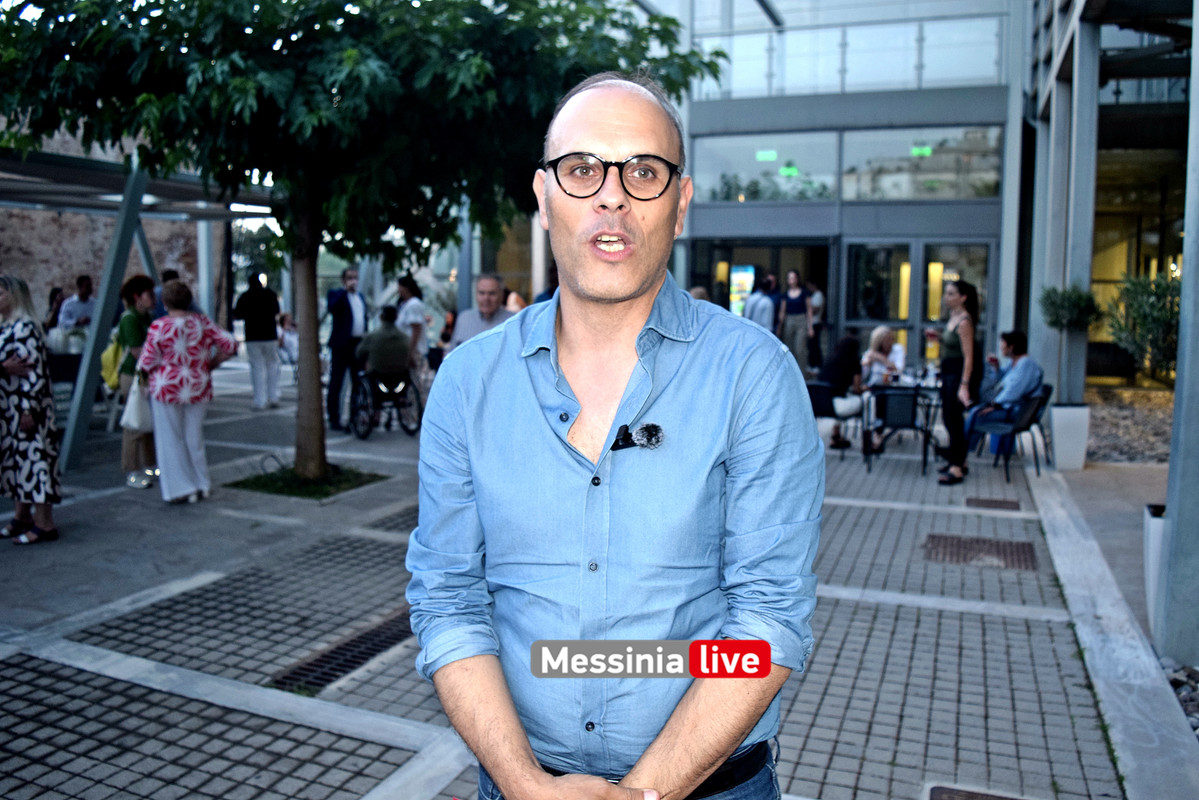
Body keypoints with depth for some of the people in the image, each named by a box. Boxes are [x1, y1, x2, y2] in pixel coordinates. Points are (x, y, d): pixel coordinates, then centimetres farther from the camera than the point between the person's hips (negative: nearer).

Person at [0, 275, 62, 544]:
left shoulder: (24, 328, -15)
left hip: (24, 406, -9)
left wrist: (28, 409, -21)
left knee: (32, 456, -5)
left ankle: (44, 524, 0)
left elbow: (34, 371, -19)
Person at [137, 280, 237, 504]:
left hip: (167, 388, -4)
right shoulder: (202, 323, -1)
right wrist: (212, 362, 11)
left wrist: (142, 371, 12)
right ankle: (201, 485, 17)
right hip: (199, 388, 4)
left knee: (171, 439, 7)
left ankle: (181, 489, 9)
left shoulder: (159, 326, -11)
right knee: (194, 437, 14)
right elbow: (230, 345, -1)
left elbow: (147, 362, -9)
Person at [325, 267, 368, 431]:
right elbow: (331, 308, -22)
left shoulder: (361, 296, 18)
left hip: (359, 344, 6)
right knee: (336, 383, -1)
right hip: (342, 345, -6)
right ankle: (334, 419, 3)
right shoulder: (336, 294, -1)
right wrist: (346, 290, -20)